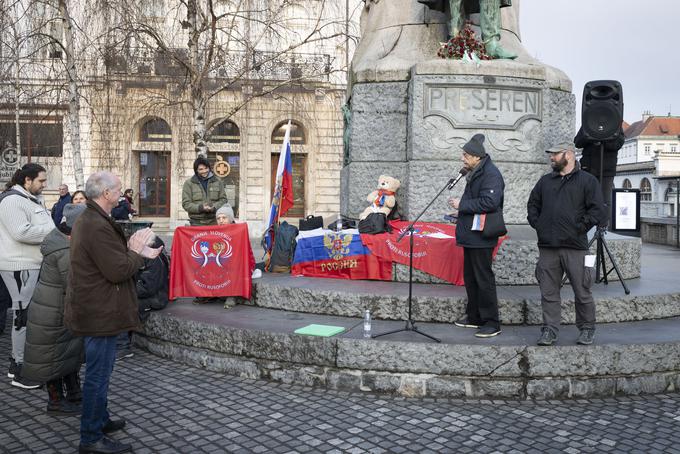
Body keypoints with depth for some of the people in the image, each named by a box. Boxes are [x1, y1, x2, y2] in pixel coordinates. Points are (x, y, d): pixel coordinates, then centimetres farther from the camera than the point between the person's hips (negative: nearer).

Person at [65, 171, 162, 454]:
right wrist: (136, 252, -10)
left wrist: (135, 252, 6)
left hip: (93, 310, 11)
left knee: (100, 369, 23)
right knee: (98, 374, -2)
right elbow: (118, 271, -26)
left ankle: (100, 420, 38)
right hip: (100, 314, -11)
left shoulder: (86, 220, 12)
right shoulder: (98, 227, -24)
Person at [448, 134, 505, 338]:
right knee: (470, 277, 16)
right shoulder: (475, 173, 15)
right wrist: (461, 213, 12)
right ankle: (474, 317, 28)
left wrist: (462, 204, -20)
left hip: (481, 237, -10)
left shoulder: (491, 175, -16)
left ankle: (492, 323, 3)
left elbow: (489, 203, -28)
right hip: (471, 235, 10)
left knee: (483, 279, -5)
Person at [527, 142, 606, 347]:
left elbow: (598, 209, -4)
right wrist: (536, 224, 9)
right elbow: (532, 204, 24)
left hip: (575, 247, -4)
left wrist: (580, 227, -9)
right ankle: (550, 329, 13)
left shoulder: (587, 180, 2)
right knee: (549, 292, 5)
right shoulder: (545, 181, 17)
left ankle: (587, 329, 18)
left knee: (582, 291, 3)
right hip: (547, 247, 4)